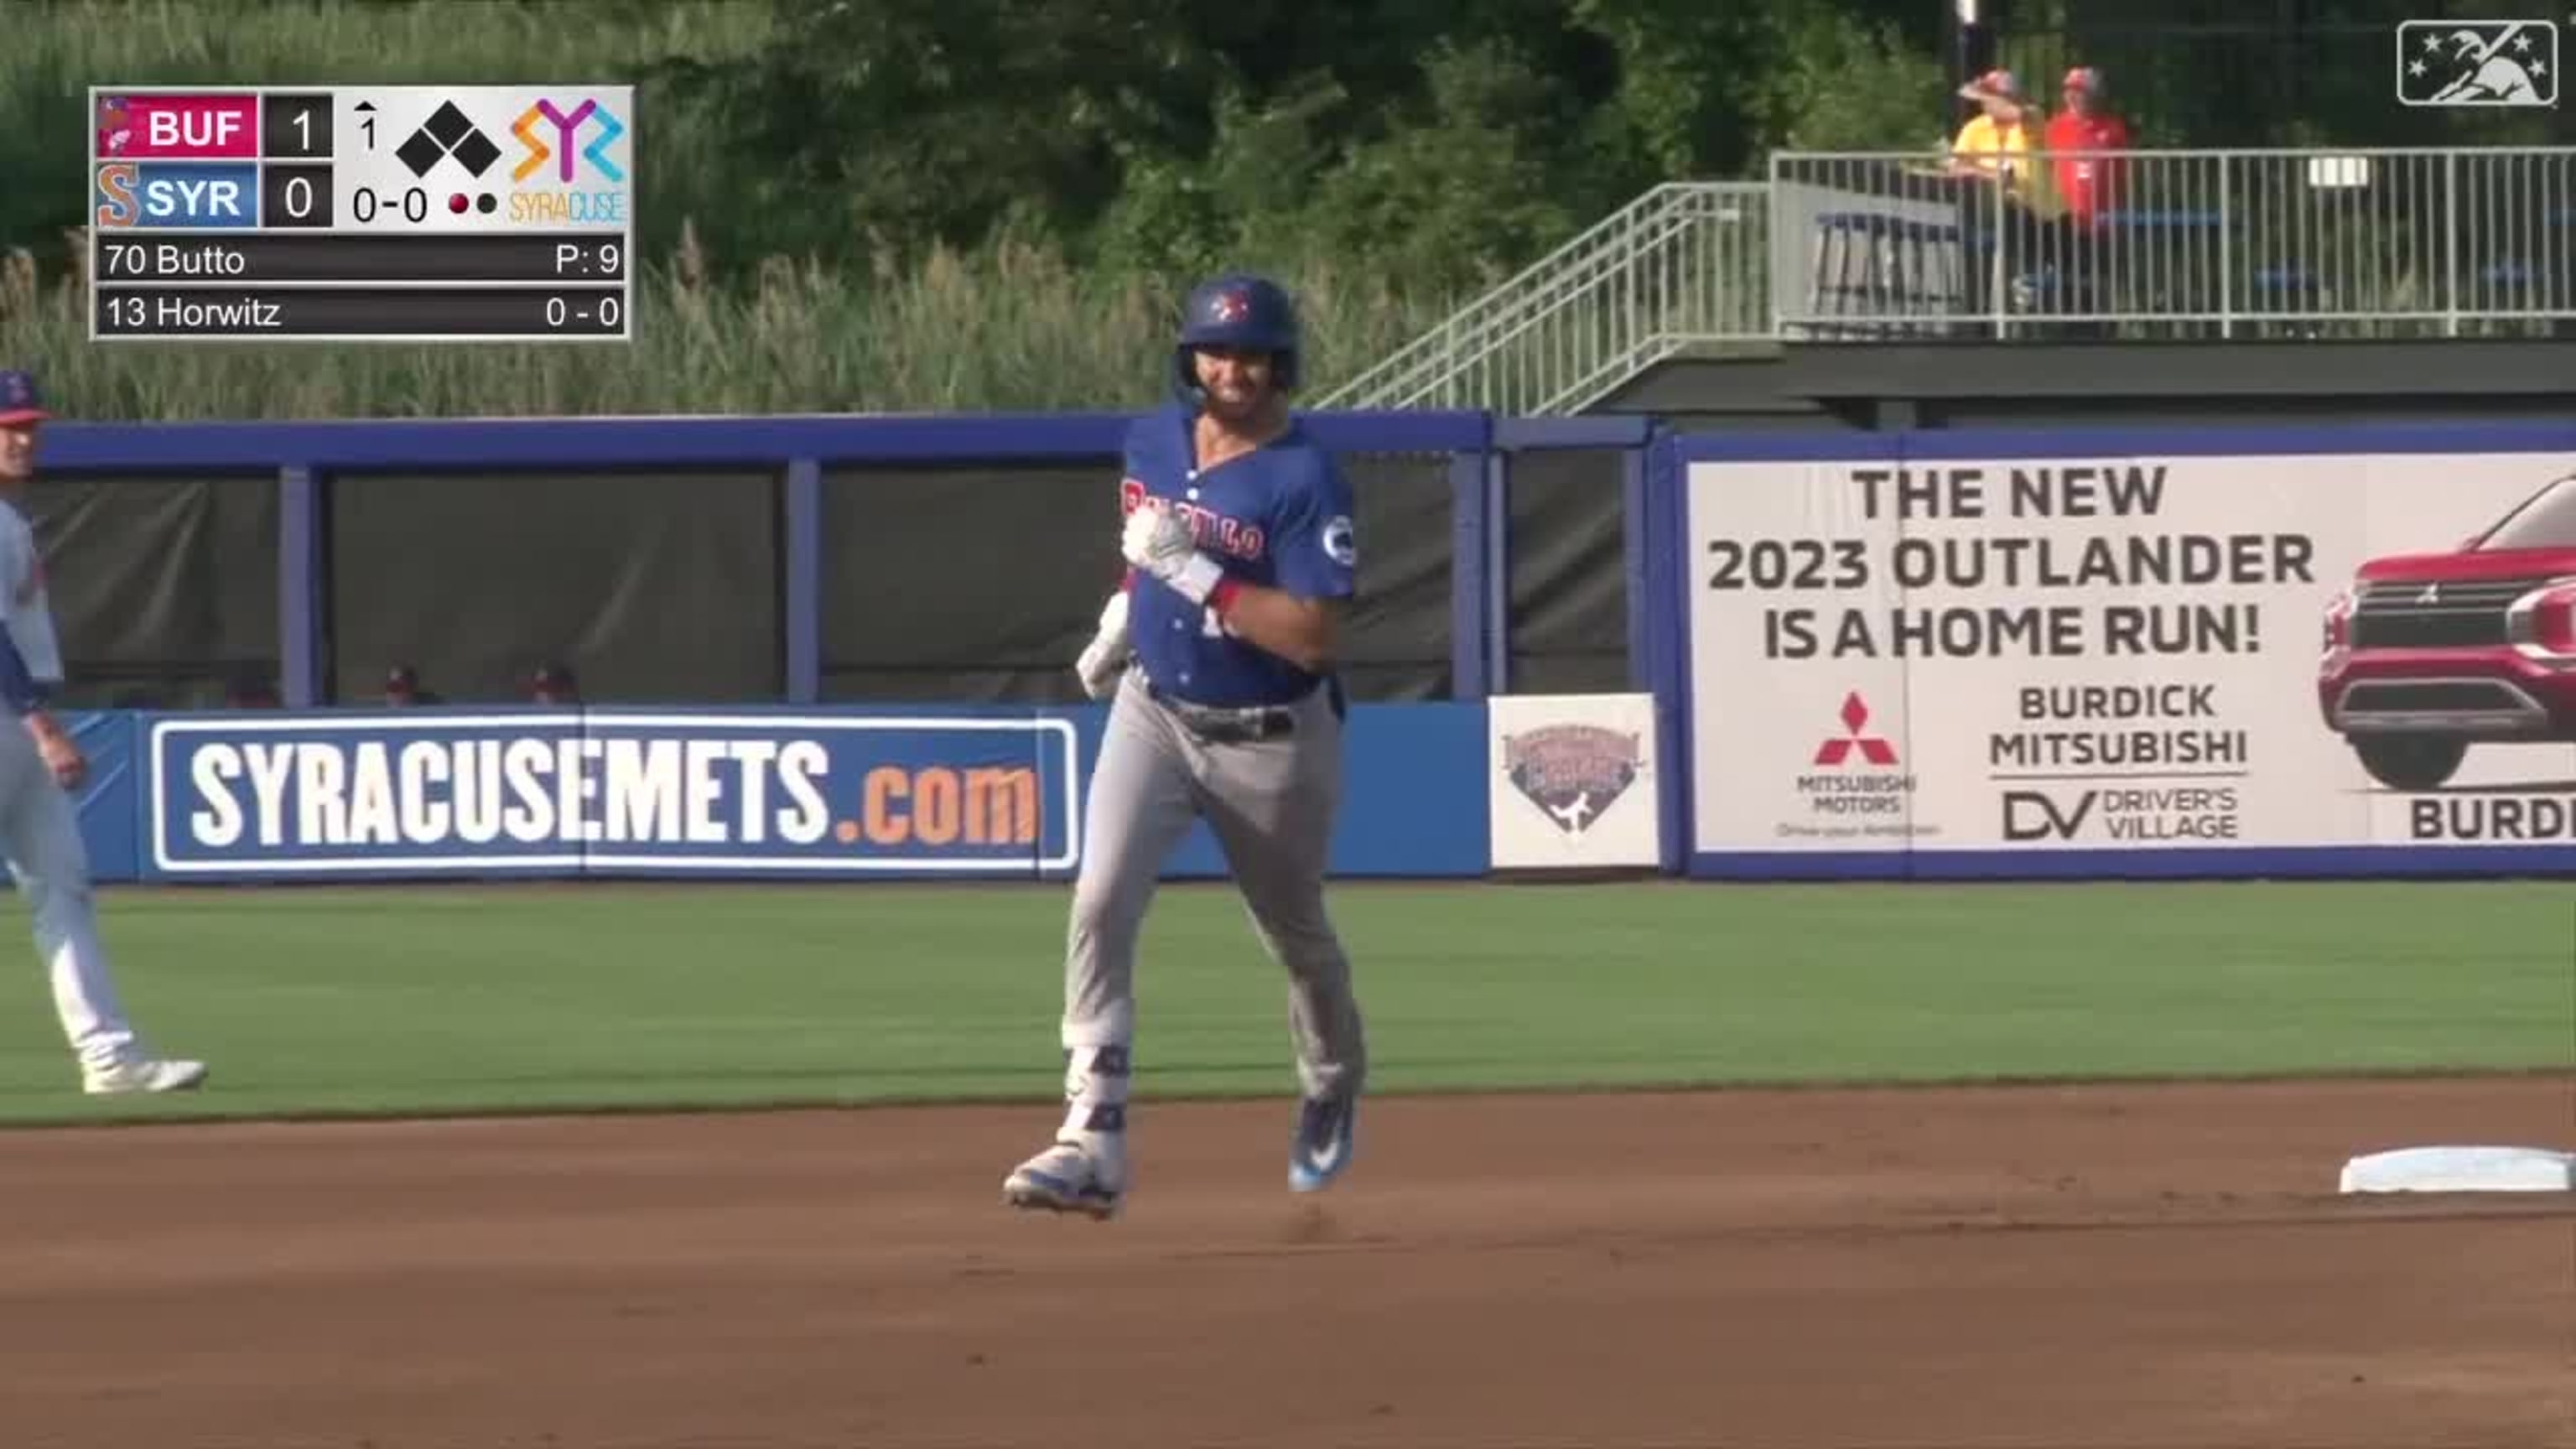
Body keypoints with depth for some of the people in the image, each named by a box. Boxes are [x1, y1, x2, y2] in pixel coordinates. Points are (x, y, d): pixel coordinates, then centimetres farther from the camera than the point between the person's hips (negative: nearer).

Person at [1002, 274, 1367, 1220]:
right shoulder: (1156, 440, -2)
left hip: (1271, 741, -4)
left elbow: (1313, 637, -29)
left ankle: (1332, 1092, 49)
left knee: (1297, 937, 17)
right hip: (1153, 710, 4)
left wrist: (1195, 574, -32)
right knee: (1101, 901, -18)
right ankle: (1093, 1140, -22)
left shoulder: (1306, 482, -21)